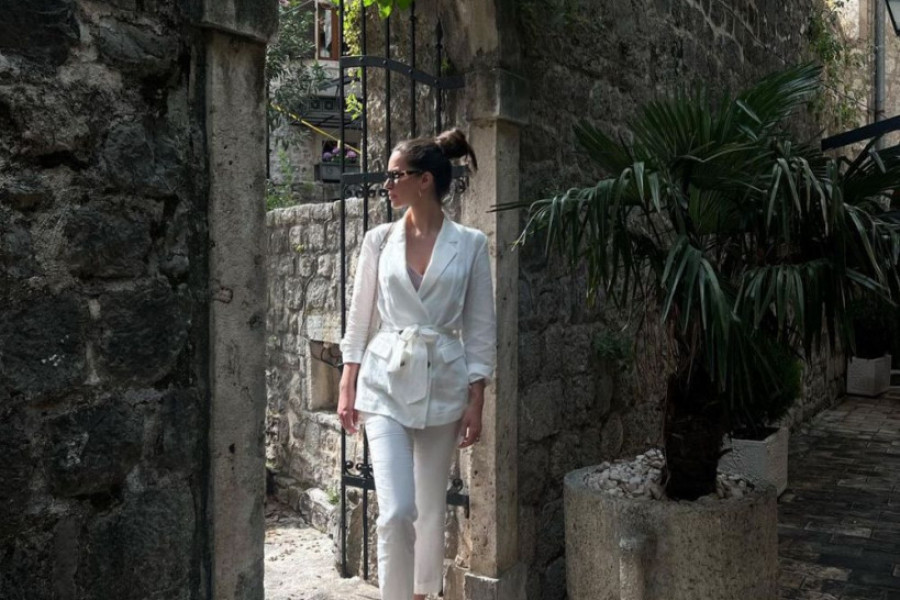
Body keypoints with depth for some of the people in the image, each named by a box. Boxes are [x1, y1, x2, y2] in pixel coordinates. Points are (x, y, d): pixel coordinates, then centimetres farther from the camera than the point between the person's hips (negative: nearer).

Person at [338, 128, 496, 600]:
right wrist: (347, 388, 2)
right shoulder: (379, 240, 2)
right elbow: (359, 319, 6)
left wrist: (475, 401, -3)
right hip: (385, 383, 0)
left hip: (443, 385, 0)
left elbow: (481, 329, 0)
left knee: (431, 509, 12)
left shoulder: (470, 244, -2)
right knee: (396, 511, -11)